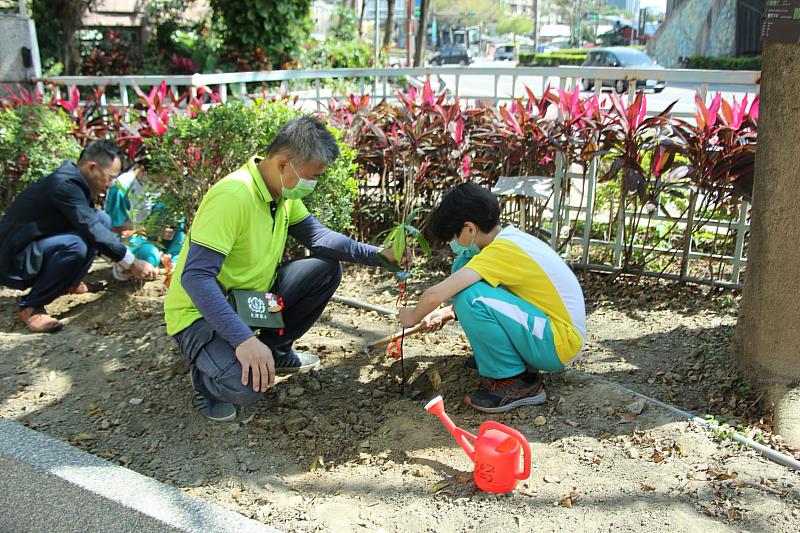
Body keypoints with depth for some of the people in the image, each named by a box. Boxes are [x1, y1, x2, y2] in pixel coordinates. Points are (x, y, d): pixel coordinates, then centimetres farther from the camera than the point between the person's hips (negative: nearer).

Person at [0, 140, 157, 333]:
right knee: (75, 245, -35)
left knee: (102, 219, 0)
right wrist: (132, 262, -25)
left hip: (40, 245, 9)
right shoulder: (65, 185, -27)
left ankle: (68, 283, 11)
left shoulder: (74, 179, 2)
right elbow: (93, 231, -31)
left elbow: (95, 226, 12)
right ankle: (31, 306, -16)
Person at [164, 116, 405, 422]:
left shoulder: (284, 193, -2)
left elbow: (317, 236, 0)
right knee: (247, 384, -34)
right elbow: (196, 277, -34)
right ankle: (208, 375, 3)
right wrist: (244, 339, -42)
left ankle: (276, 351, 13)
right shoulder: (233, 196, -30)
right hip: (201, 313, -8)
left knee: (326, 270, -3)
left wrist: (377, 255, -13)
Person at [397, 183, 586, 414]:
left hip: (560, 343, -9)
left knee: (471, 298, -27)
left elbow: (434, 295, -26)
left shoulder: (501, 250, -22)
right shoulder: (510, 239, 4)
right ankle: (493, 354, 16)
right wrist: (448, 312, 15)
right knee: (463, 267, 4)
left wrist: (414, 317, -6)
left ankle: (517, 382, -10)